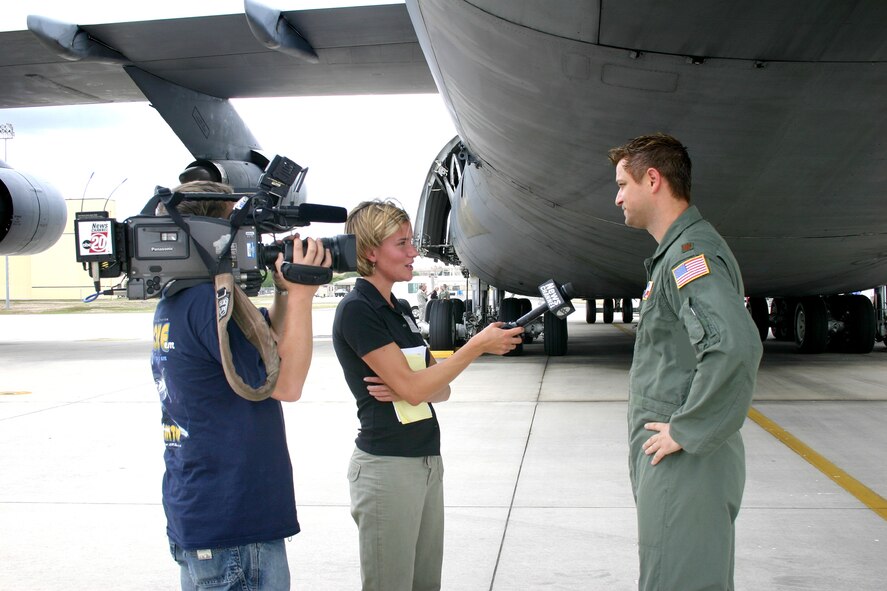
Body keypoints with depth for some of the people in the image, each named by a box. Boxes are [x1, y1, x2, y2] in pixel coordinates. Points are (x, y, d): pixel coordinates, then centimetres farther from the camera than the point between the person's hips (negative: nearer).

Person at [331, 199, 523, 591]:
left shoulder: (399, 311, 13)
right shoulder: (356, 310, -12)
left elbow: (440, 389, 10)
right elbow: (413, 388, -17)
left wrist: (405, 386, -12)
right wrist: (478, 345, -12)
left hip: (427, 461, 8)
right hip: (387, 466, -8)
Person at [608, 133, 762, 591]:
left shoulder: (691, 252, -17)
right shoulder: (680, 250, 15)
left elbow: (736, 347, -33)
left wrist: (687, 431, -23)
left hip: (685, 464, -10)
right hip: (673, 460, 10)